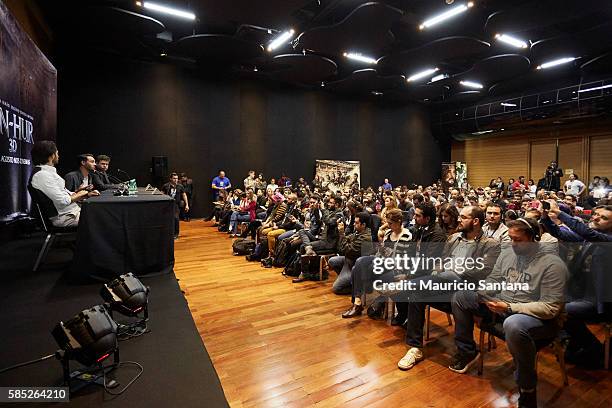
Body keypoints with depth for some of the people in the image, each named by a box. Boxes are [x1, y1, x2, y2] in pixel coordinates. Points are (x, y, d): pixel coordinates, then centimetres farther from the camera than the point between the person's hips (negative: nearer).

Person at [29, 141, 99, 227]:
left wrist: (87, 194, 4)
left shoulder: (50, 172, 16)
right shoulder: (41, 175, -14)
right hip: (63, 217, -10)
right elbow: (63, 201, -20)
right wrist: (79, 194, -3)